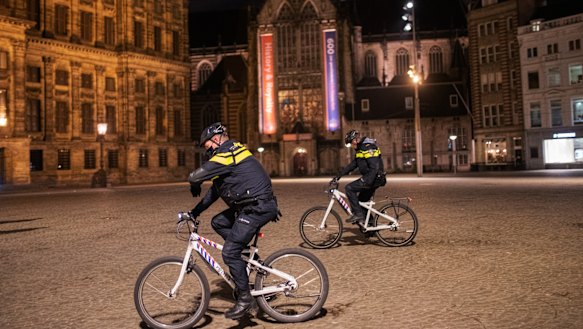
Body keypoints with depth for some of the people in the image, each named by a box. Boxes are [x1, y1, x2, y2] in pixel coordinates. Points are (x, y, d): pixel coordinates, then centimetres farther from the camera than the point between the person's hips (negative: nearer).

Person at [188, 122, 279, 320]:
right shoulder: (233, 152, 19)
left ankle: (245, 298, 4)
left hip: (258, 207, -10)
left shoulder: (225, 155, -13)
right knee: (218, 222, 15)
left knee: (229, 252, -7)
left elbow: (196, 176, -19)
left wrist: (194, 186, 6)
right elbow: (216, 189, 22)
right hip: (251, 205, 10)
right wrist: (196, 211, 21)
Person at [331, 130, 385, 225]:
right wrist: (338, 176, 12)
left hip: (376, 178, -10)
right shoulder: (360, 149, 16)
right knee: (362, 201, 14)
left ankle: (358, 214, -13)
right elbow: (352, 165, 17)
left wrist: (366, 182, -30)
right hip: (370, 178, 10)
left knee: (349, 188, -16)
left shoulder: (368, 147, -17)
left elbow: (374, 167, -24)